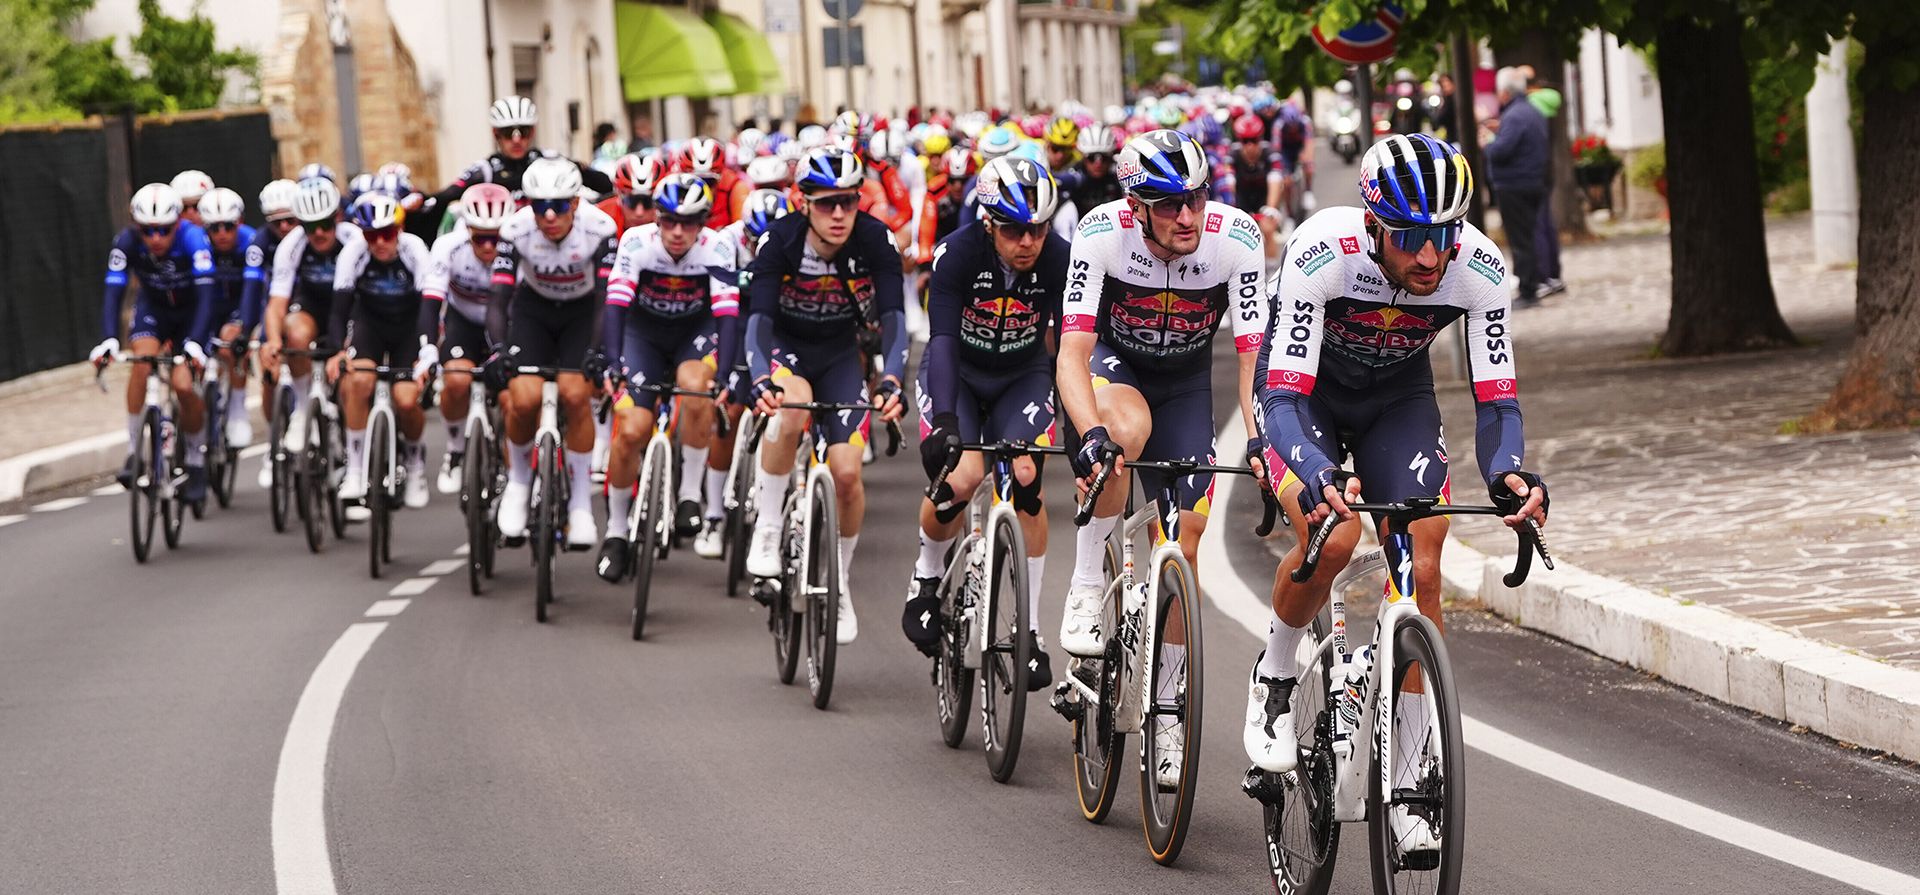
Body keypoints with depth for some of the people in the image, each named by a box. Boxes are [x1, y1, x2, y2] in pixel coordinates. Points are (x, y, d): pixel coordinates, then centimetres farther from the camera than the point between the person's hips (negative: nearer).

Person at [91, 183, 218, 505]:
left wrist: (195, 343, -52)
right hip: (153, 307, 2)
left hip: (192, 310, -2)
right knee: (143, 360, -29)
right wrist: (108, 340, -47)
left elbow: (206, 294, -39)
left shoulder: (192, 237, -32)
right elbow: (113, 293, -30)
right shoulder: (126, 242, -25)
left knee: (183, 384, -19)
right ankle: (134, 452, -18)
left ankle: (196, 460, 7)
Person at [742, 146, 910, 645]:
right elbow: (757, 319, -33)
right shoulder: (780, 242, -25)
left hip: (839, 354, 2)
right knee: (791, 409, -37)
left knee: (847, 475, -12)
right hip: (784, 347, -2)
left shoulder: (875, 243, -22)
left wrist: (890, 381, -48)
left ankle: (840, 581, 14)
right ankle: (766, 534, -22)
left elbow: (893, 318, -29)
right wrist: (762, 381, -52)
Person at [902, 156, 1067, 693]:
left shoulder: (1059, 261, -23)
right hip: (959, 372, -2)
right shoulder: (958, 254, -27)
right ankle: (927, 578, 6)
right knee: (960, 476, -24)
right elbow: (943, 340, -34)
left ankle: (1029, 627, -8)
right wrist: (944, 420, -47)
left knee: (1025, 478, -19)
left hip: (1023, 375, 2)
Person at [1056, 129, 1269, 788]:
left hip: (1187, 381, 2)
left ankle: (1166, 706, 11)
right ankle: (1086, 585, -20)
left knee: (1185, 546, -6)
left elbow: (1254, 355, -28)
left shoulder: (1235, 238, -28)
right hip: (1114, 362, -2)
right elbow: (1072, 353, -36)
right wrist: (1092, 434, -54)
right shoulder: (1103, 233, -32)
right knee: (1129, 428, -38)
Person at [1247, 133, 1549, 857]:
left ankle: (1407, 778, 0)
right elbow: (1284, 393, -39)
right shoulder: (1324, 251, -36)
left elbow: (1496, 397, -25)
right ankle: (1275, 677, 1)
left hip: (1398, 397, 3)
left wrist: (1509, 474, -46)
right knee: (1331, 536, -29)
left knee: (1423, 570, -11)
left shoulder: (1478, 267, -28)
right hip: (1307, 390, -3)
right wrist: (1317, 478, -57)